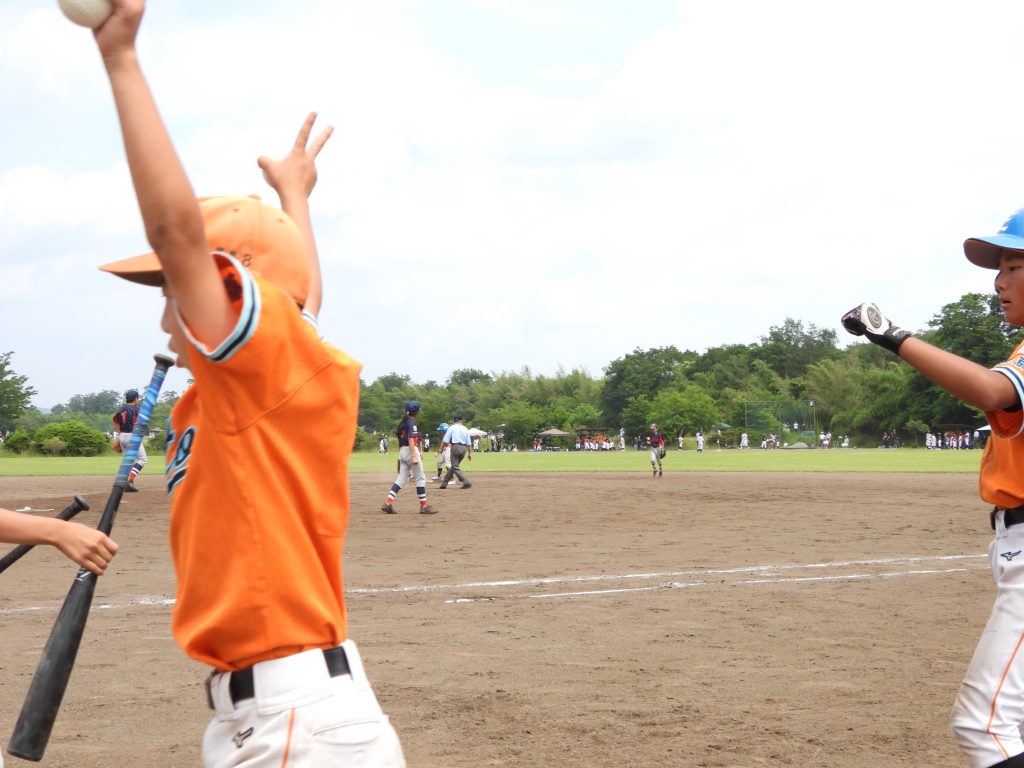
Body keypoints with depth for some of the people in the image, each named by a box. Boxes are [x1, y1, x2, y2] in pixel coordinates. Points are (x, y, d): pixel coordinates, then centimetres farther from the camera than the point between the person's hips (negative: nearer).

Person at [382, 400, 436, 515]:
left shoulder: (402, 422, 14)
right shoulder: (412, 422, -11)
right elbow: (411, 439, -19)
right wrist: (414, 456, -23)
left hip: (402, 451, 8)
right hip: (411, 450, -8)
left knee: (401, 478, 6)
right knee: (420, 478, 0)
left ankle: (388, 502, -5)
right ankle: (424, 506, 3)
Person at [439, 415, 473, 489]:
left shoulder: (451, 428, 1)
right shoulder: (465, 429, 14)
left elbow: (445, 440, -4)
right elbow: (469, 443, 12)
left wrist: (441, 448, 6)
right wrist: (470, 453, 17)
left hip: (455, 447, -6)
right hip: (464, 448, 6)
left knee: (455, 467, -4)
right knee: (454, 466, 16)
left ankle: (466, 482, -18)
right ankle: (444, 483, 22)